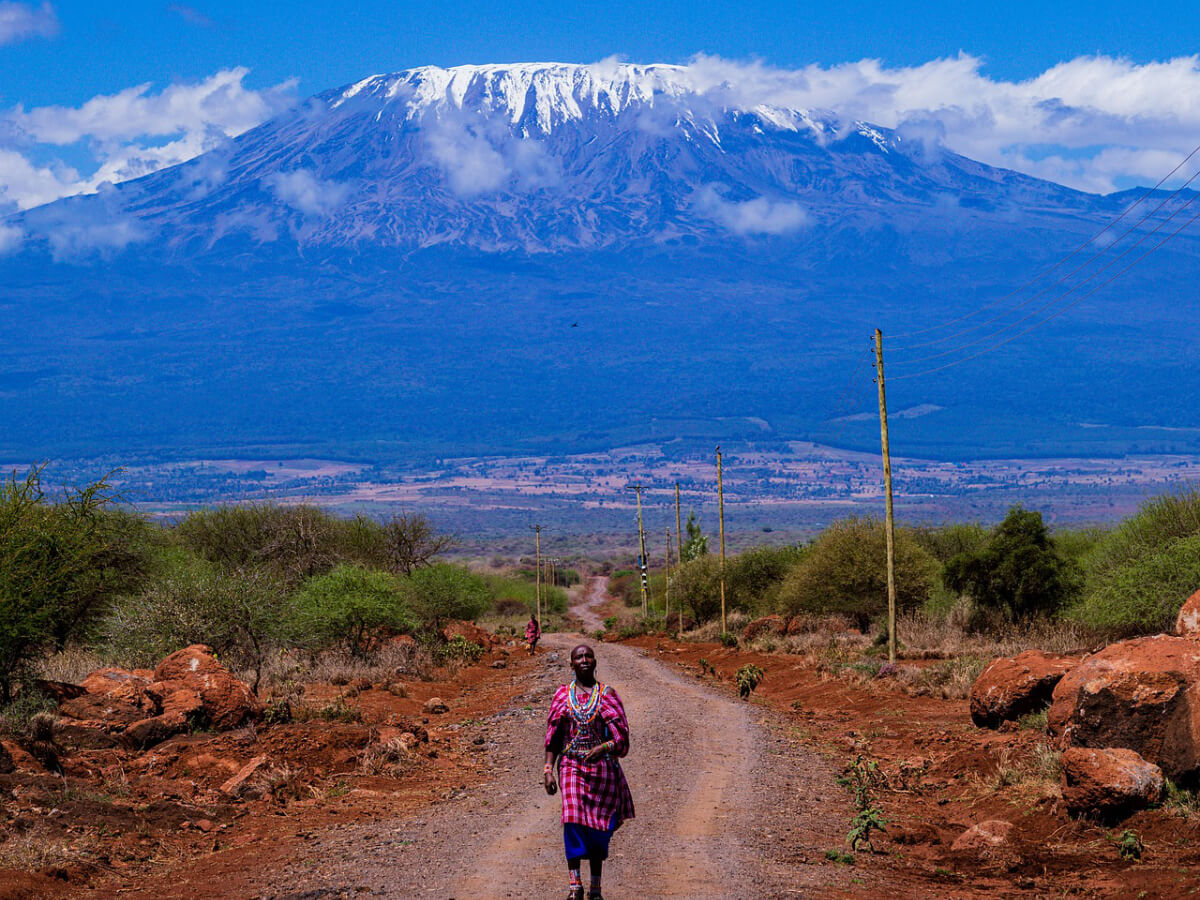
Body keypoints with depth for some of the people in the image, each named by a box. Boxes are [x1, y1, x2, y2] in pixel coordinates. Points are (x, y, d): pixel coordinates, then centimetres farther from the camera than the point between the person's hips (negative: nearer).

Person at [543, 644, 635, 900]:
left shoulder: (607, 695, 2)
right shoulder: (562, 695, 6)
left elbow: (621, 737, -2)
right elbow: (553, 738, 7)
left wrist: (602, 748, -21)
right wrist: (548, 770, -2)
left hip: (602, 767, 0)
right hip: (572, 766, 0)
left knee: (598, 829, 4)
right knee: (572, 821, -16)